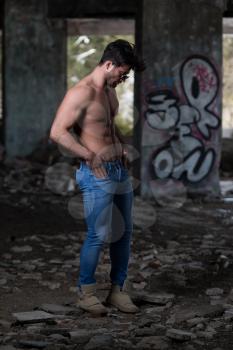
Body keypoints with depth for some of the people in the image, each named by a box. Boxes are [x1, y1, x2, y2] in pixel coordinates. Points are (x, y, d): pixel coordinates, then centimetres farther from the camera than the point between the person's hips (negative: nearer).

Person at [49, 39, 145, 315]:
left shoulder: (110, 91, 13)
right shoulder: (81, 93, -16)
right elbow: (57, 132, -22)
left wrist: (122, 145, 14)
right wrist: (90, 156, -20)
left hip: (120, 170, 9)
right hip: (97, 175, -9)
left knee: (124, 233, 10)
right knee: (98, 235, -6)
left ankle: (117, 290, 20)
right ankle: (85, 293, 8)